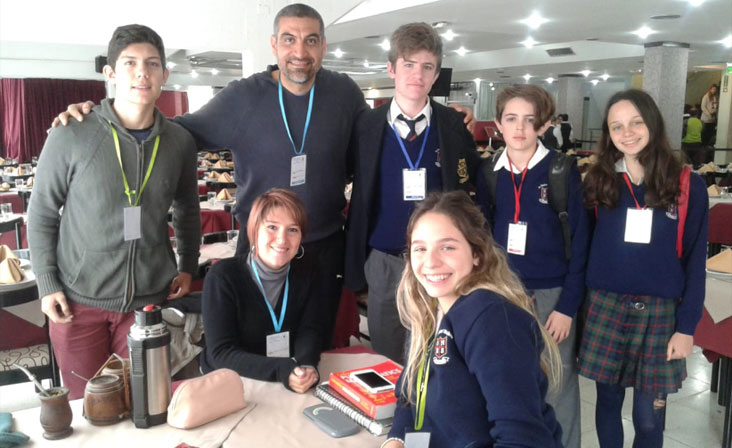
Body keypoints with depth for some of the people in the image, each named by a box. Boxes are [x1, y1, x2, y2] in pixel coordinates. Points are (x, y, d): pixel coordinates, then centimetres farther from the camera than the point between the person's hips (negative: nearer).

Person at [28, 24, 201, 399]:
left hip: (149, 299, 2)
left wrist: (187, 267, 8)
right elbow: (42, 215, 0)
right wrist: (46, 284, -5)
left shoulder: (179, 142, 0)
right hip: (78, 301, -1)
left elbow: (187, 210, 15)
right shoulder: (71, 136, -8)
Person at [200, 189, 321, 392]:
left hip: (290, 379, 4)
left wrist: (307, 366, -26)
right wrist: (281, 371, -31)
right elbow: (220, 353, -18)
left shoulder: (304, 273, -2)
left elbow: (308, 330, -4)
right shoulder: (223, 276, -15)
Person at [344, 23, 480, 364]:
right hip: (383, 261, 1)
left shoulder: (455, 126, -1)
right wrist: (356, 259, 2)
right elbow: (358, 192, 7)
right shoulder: (366, 125, 0)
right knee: (385, 358, 14)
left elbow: (471, 190, 4)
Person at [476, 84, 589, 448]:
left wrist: (568, 305, -10)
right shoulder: (488, 172, 2)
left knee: (556, 386, 9)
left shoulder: (563, 171, -7)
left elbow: (578, 241, -7)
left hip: (550, 294, -3)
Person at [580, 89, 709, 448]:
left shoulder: (688, 186, -2)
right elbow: (582, 248, 2)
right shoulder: (598, 182, 3)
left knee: (649, 416, 6)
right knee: (608, 399, 12)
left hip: (661, 311, -1)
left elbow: (695, 262, -1)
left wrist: (687, 326, -4)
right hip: (606, 306, 1)